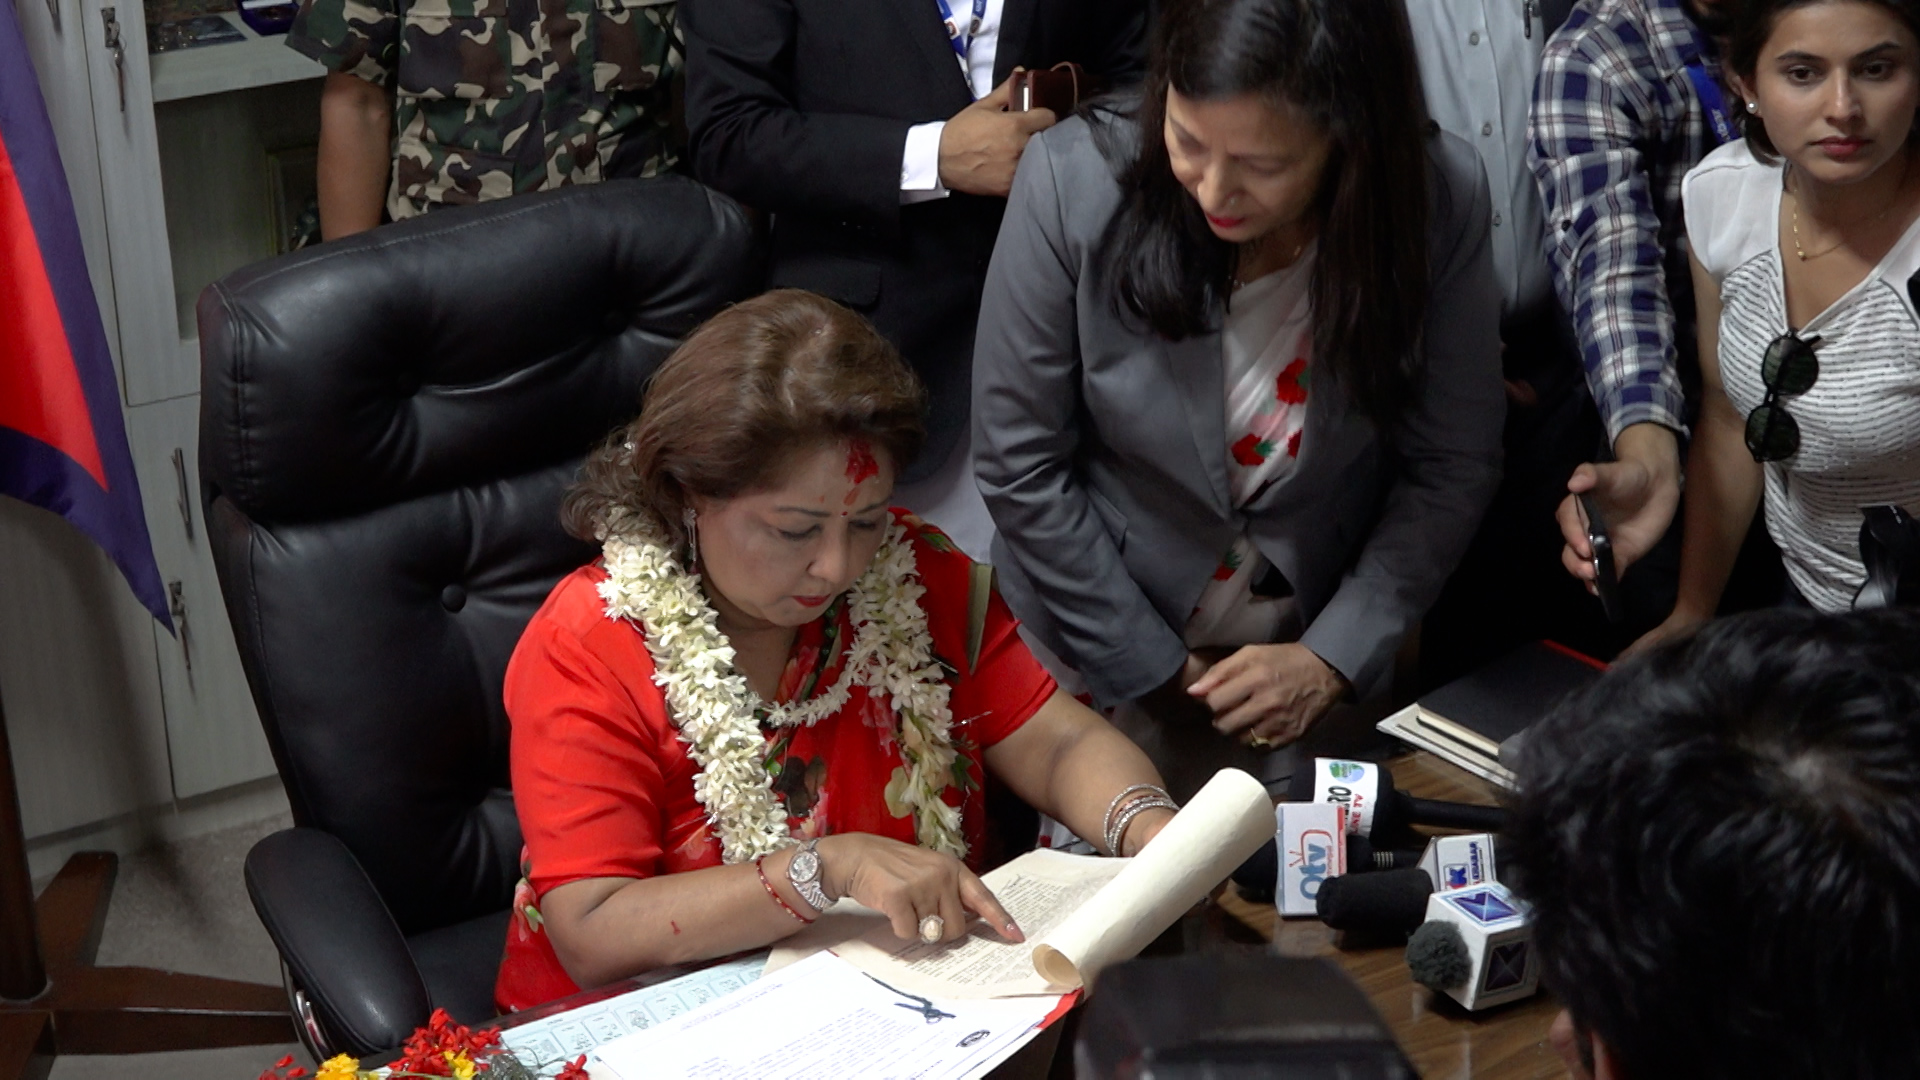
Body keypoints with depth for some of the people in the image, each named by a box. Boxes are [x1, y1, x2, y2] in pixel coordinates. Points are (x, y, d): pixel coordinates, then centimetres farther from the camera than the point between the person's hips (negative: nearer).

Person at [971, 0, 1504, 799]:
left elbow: (1453, 465, -10)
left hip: (1322, 646, 2)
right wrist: (1154, 669, -12)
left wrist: (1333, 658, -16)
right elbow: (1022, 465, -16)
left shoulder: (1441, 201, -21)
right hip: (1101, 655, -1)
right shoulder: (1075, 182, -26)